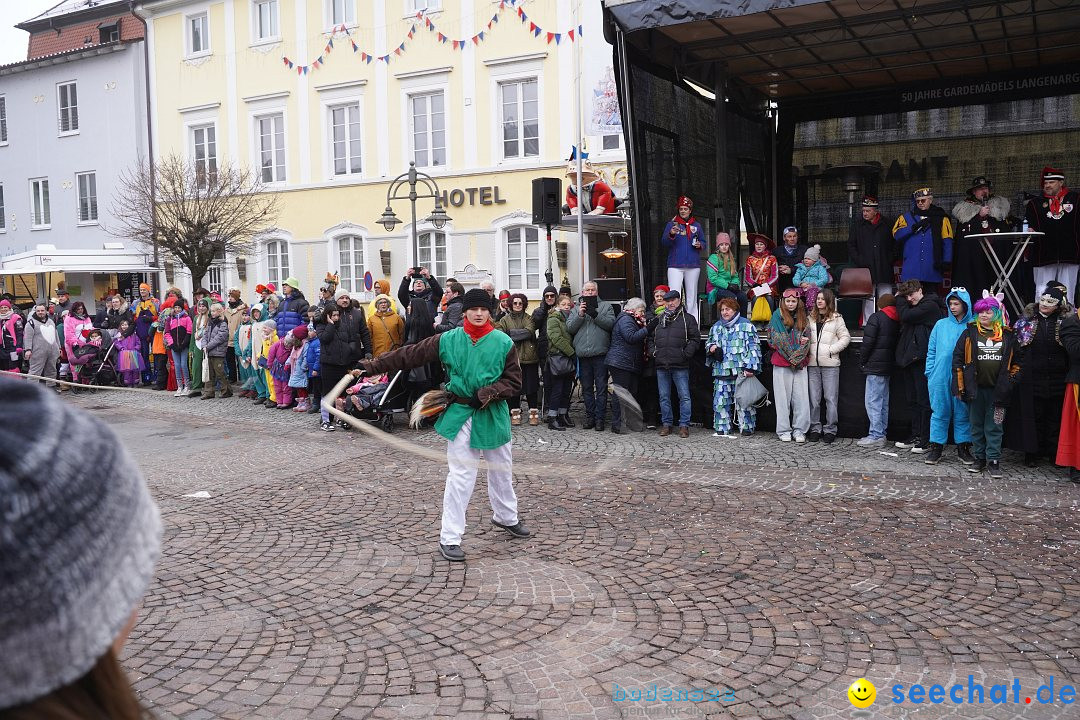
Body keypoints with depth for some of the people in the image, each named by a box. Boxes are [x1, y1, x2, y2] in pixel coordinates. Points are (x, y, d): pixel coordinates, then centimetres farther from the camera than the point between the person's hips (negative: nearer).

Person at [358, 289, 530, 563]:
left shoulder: (504, 343, -5)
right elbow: (410, 355, -2)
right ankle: (449, 538, 3)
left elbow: (514, 382, -3)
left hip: (493, 414, 2)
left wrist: (491, 392, -20)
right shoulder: (448, 340, -4)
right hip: (460, 414, -2)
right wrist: (373, 366, -4)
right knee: (460, 475, -5)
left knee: (501, 469, 18)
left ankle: (506, 517, 44)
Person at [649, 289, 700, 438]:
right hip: (661, 365, 4)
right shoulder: (658, 319, 16)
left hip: (680, 366, -4)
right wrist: (652, 351, 6)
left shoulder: (688, 319, 4)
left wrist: (686, 354, -11)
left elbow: (695, 338, -1)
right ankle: (666, 424, 18)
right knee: (664, 397, 9)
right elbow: (650, 337, 22)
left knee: (684, 396, -2)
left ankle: (684, 425, 5)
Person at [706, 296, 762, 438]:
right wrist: (711, 347, 3)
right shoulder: (716, 327, 17)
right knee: (720, 400, 3)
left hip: (741, 371, -4)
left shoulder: (746, 325, 2)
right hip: (721, 371, 5)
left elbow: (754, 347, -3)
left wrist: (750, 367, -12)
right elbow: (709, 343, 29)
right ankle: (722, 428, 11)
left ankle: (747, 427, 6)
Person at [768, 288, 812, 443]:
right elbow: (776, 340, -5)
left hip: (800, 363, 3)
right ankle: (784, 430, 7)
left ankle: (799, 430, 8)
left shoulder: (802, 318, 14)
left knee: (801, 397, 1)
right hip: (782, 362, -3)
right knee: (783, 397, 1)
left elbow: (806, 338, 11)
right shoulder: (777, 316, 3)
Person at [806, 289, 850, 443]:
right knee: (814, 399, 5)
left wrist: (831, 349, -8)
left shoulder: (836, 318, 3)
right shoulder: (810, 318, 13)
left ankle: (830, 430, 6)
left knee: (831, 398, -1)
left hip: (830, 363, -3)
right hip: (812, 363, 3)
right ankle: (815, 428, 13)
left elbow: (845, 337, 1)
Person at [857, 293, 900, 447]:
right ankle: (881, 434, 16)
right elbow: (897, 343, 14)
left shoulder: (876, 317, -8)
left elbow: (868, 342, -12)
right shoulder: (897, 321, 13)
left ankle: (876, 436, -9)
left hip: (875, 365, -8)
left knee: (872, 401, -7)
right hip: (889, 366, 8)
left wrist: (862, 361, -3)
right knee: (883, 402, 12)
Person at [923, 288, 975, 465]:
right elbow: (931, 351, 9)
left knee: (963, 413, 7)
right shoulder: (941, 325, 7)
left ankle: (963, 447, 17)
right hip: (940, 377, 1)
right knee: (940, 412, 4)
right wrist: (930, 374, 2)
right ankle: (936, 447, 10)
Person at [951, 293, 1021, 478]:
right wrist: (960, 385, -2)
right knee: (976, 425, 9)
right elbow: (958, 358, 2)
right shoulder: (970, 333, 2)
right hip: (975, 388, 1)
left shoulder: (1008, 335, 5)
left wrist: (1010, 382, 5)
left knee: (994, 427, 3)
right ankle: (979, 458, 18)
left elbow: (1016, 360, 13)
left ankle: (994, 461, 8)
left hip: (997, 390, -1)